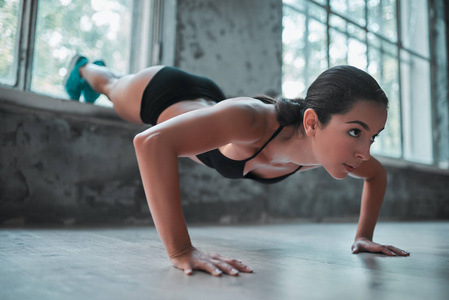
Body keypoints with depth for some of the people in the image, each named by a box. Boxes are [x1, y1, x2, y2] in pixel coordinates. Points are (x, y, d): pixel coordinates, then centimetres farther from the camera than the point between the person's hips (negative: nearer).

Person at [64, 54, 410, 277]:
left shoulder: (326, 147, -31)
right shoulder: (249, 120, -52)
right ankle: (82, 66, 68)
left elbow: (377, 174, -9)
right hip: (162, 92, -5)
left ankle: (94, 68, 72)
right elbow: (152, 142, -64)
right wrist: (181, 251, -64)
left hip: (205, 98, 5)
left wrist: (364, 236, -18)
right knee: (111, 86, 33)